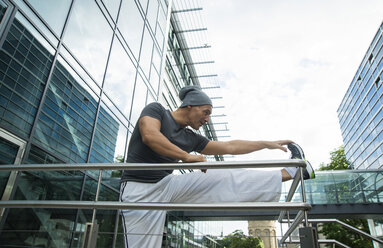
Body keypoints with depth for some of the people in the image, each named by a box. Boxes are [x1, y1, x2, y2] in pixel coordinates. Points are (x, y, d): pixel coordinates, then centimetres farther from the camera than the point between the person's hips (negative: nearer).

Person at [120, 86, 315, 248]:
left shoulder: (191, 139, 12)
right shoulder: (156, 110, -3)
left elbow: (229, 147, 15)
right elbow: (150, 136, -25)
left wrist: (268, 144, 18)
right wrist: (187, 157, -26)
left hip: (167, 183, 5)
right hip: (140, 191, -5)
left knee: (229, 179, -3)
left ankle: (289, 172, 3)